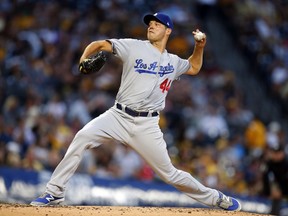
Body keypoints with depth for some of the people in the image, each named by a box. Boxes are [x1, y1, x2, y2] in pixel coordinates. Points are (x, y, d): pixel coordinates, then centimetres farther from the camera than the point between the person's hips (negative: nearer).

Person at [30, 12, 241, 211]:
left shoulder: (173, 62, 12)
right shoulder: (134, 47, 3)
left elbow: (194, 68, 33)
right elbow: (99, 44, 1)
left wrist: (199, 48, 15)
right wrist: (84, 61, -19)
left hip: (147, 125, 1)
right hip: (119, 116, -1)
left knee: (169, 173, -1)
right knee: (83, 137, -24)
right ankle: (55, 192, -16)